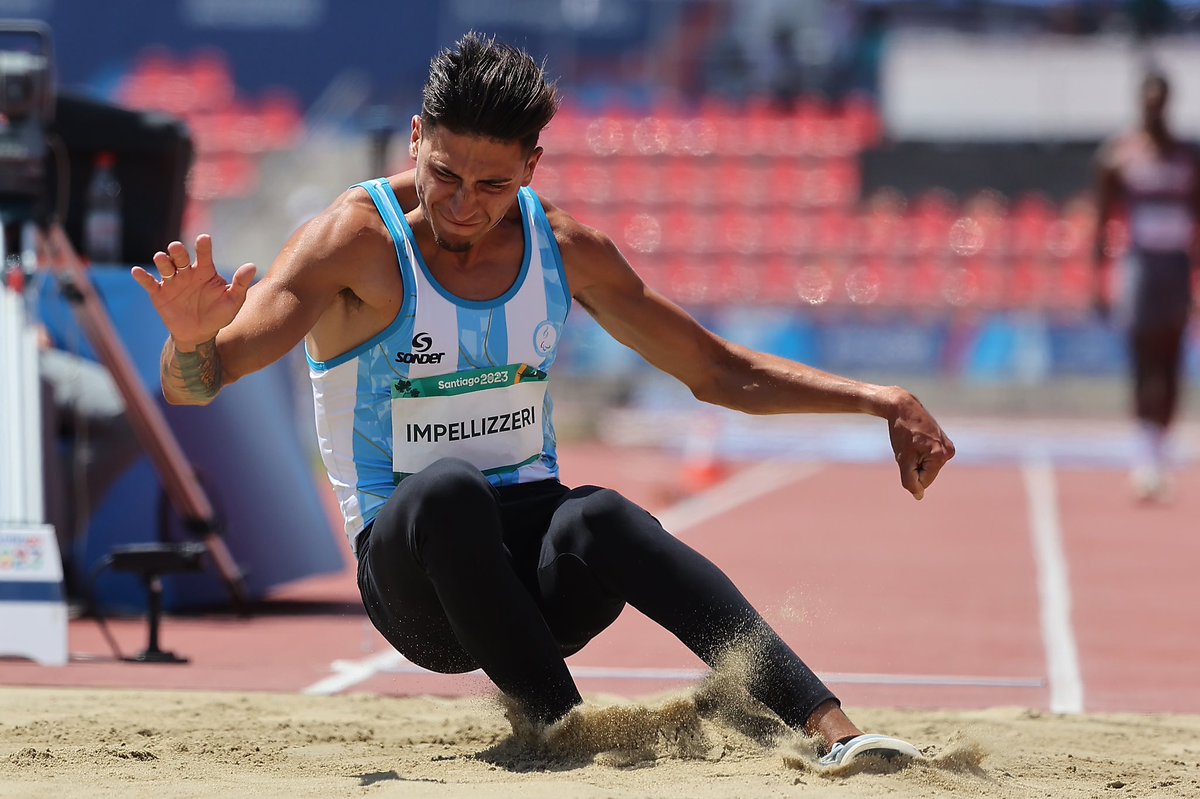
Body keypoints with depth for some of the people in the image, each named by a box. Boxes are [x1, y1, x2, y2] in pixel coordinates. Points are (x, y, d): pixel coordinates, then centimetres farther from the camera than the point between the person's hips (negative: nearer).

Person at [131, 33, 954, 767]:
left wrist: (877, 399, 4)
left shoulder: (565, 249, 4)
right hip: (411, 574, -2)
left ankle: (837, 734, -49)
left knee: (600, 518, -34)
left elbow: (720, 372, 14)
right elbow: (193, 385, -17)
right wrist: (193, 341, -41)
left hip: (534, 564, 2)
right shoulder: (354, 243, -9)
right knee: (449, 488, -37)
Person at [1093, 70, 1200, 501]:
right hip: (1139, 266, -4)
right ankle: (1146, 454, -18)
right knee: (1144, 363, -13)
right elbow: (1102, 222, 2)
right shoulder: (1118, 155, 0)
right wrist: (1099, 282, -3)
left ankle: (1158, 454, 13)